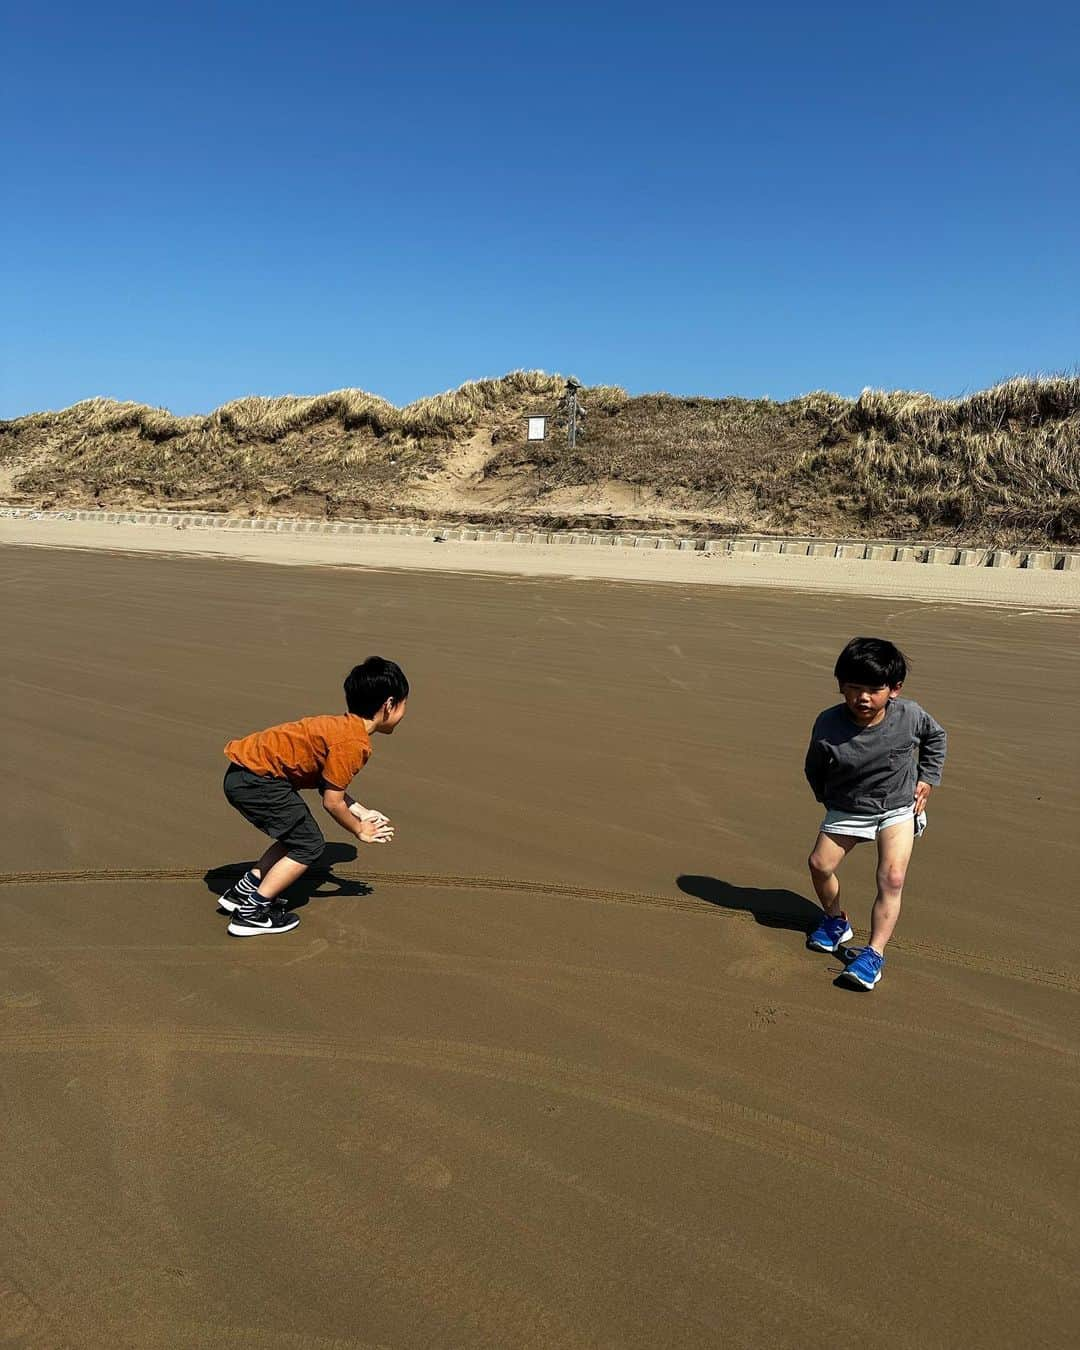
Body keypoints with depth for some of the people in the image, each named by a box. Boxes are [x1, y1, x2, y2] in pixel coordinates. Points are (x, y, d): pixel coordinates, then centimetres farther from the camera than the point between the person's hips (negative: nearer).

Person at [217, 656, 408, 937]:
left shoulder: (343, 726, 12)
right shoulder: (354, 743, -18)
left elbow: (329, 785, 16)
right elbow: (332, 802, -13)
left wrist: (362, 813, 14)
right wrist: (360, 831, 2)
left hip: (243, 775, 10)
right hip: (256, 779, -10)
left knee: (297, 837, 20)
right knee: (309, 845, -2)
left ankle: (243, 892, 28)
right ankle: (252, 913, 2)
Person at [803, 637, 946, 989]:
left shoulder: (909, 716, -20)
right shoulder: (828, 725, -23)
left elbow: (936, 736, 6)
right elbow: (814, 768, -2)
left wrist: (926, 778, 2)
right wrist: (829, 801, 0)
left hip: (897, 808, -1)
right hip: (846, 810, 1)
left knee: (891, 879, -15)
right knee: (819, 864, 1)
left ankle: (874, 953, -9)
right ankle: (836, 920, 29)